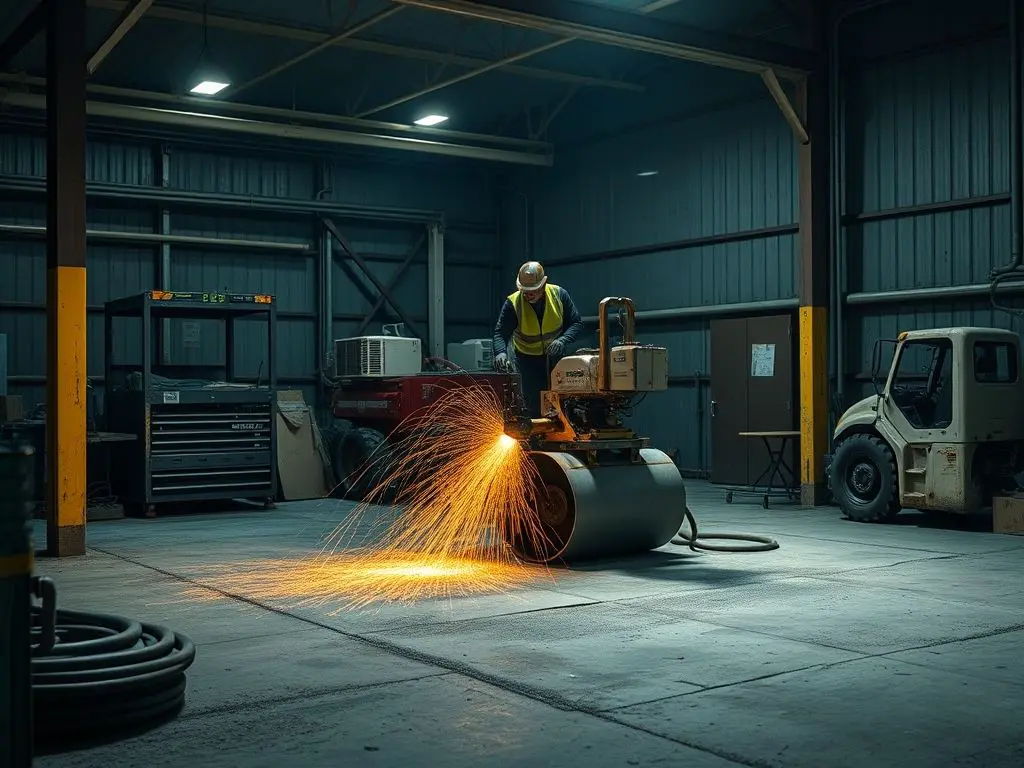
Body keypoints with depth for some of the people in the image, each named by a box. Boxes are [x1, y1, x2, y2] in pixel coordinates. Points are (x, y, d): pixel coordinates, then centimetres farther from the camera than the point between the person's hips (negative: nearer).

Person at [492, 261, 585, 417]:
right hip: (529, 358, -2)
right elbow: (501, 333, -22)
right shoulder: (513, 303, -20)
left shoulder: (559, 294, -14)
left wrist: (563, 340, -29)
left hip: (556, 356, 2)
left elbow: (577, 324, -11)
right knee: (534, 406, -4)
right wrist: (501, 352, -43)